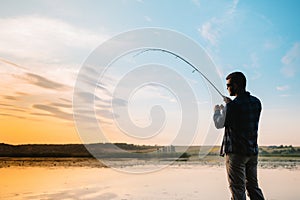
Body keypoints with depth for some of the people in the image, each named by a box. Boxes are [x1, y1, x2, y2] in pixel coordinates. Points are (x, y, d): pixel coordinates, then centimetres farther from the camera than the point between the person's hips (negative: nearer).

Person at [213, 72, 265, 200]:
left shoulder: (232, 106, -18)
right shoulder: (256, 102, 3)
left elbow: (219, 124, -6)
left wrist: (217, 110, 12)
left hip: (236, 152, -7)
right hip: (253, 151, 7)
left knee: (237, 189, 1)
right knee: (253, 186, 17)